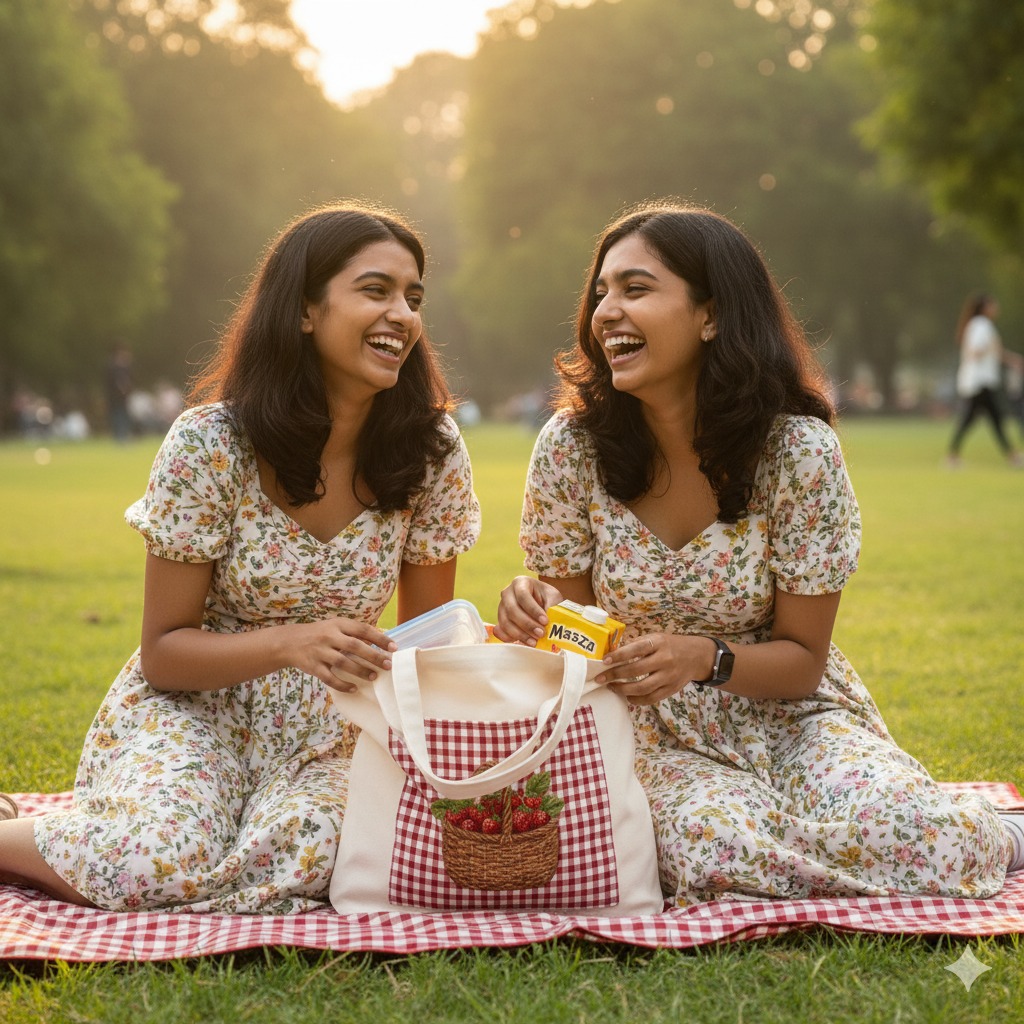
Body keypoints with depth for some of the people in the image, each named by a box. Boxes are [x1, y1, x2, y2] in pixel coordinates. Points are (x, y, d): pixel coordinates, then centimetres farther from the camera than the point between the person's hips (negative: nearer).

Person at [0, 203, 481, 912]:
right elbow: (164, 652, -10)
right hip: (193, 709, -3)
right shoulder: (211, 443, -16)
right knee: (166, 856, -33)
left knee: (314, 852, -31)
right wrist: (292, 643, -27)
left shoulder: (432, 451, -8)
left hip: (327, 730, 3)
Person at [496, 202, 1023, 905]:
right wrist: (532, 613, -23)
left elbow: (802, 658, -7)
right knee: (720, 850, -33)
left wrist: (703, 657, -28)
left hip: (788, 716, -1)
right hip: (660, 739, 1)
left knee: (888, 833, -32)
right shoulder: (571, 449, -10)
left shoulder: (799, 449, -14)